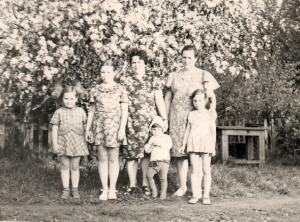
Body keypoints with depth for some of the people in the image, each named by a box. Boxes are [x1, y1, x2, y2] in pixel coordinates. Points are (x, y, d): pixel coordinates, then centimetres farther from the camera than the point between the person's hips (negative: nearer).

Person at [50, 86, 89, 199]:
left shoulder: (80, 111, 5)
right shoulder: (59, 112, 1)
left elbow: (85, 127, 10)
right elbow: (54, 128, 1)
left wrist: (87, 142, 7)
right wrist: (55, 143, -5)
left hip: (77, 143, 1)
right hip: (63, 143, -1)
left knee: (75, 167, 7)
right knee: (65, 166, 6)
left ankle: (75, 190, 16)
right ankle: (66, 190, 14)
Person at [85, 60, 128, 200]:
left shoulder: (120, 90, 4)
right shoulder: (95, 90, 11)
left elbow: (124, 111, 0)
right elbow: (91, 111, 15)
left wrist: (122, 129, -8)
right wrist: (87, 129, 12)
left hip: (114, 126, -2)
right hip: (99, 126, 2)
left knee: (113, 159, 2)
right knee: (102, 159, 4)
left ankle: (112, 189, 9)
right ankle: (104, 190, 9)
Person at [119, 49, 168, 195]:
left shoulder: (152, 81, 12)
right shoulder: (124, 80, 11)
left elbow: (159, 100, 7)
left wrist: (164, 118, -2)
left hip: (149, 121, 0)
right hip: (130, 122, 0)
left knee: (147, 152, -3)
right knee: (131, 153, -1)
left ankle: (146, 183, 6)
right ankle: (132, 184, 9)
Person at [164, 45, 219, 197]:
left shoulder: (203, 75, 5)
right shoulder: (174, 76, 14)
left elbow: (211, 97, 0)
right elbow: (167, 98, 17)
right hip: (177, 119, 3)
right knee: (179, 150, 1)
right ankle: (182, 186, 10)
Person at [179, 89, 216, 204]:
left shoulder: (210, 114, 6)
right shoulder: (191, 114, 12)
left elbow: (213, 131, 4)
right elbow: (187, 130, 17)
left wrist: (213, 146, -2)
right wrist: (183, 144, 14)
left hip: (206, 143, -2)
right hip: (193, 143, 2)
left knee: (206, 170, 0)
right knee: (194, 170, 0)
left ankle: (206, 195, 7)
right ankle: (195, 194, 4)